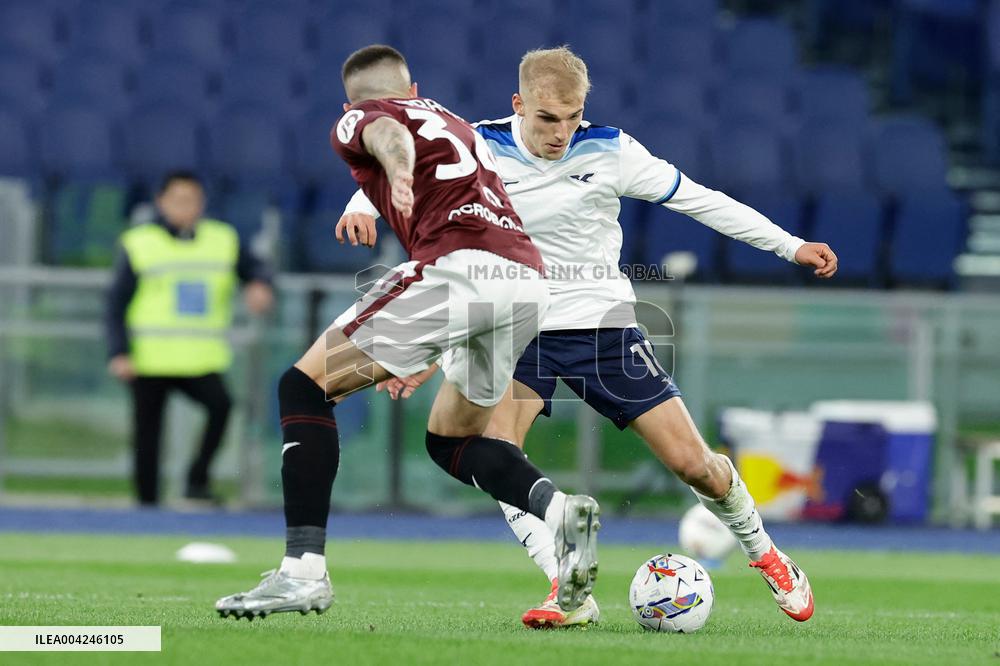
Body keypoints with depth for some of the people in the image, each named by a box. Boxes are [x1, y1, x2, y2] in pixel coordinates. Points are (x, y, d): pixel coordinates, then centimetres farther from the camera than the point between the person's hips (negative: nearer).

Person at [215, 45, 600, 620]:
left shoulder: (356, 119, 15)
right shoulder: (457, 124, 35)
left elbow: (388, 132, -9)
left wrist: (399, 171, -33)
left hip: (458, 266, -7)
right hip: (530, 279, 7)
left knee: (305, 388, 3)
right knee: (451, 440, 25)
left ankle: (304, 569, -9)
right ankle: (560, 510, -2)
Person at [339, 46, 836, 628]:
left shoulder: (608, 150, -9)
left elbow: (699, 200, -2)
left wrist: (791, 246, -1)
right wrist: (363, 206, -25)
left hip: (603, 324, 0)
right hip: (517, 328, 0)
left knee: (693, 463, -3)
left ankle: (764, 554, 25)